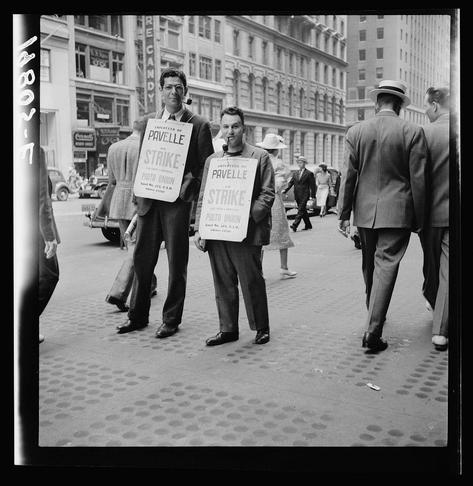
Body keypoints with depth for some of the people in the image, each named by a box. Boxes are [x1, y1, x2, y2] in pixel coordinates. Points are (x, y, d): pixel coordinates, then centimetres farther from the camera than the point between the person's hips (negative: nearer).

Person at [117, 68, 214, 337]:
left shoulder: (199, 125, 0)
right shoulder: (149, 120, 13)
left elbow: (206, 165, 0)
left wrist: (189, 186, -13)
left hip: (177, 201, -4)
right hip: (149, 199, 4)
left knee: (177, 262, 3)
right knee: (142, 258, 9)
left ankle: (171, 320, 16)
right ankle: (138, 316, 23)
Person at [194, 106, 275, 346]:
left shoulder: (260, 157, 4)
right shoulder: (212, 160, 16)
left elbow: (267, 194, -2)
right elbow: (203, 198, 15)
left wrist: (249, 215, -17)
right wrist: (199, 228, 5)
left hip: (246, 233, -4)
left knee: (252, 281, 3)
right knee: (223, 283, 9)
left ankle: (261, 328, 18)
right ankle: (228, 329, 20)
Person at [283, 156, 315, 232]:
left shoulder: (309, 173, -2)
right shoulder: (296, 173, 15)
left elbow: (312, 185, -4)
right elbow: (291, 182, 9)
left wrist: (312, 196, -10)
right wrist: (285, 190, -6)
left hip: (304, 195, -6)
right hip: (297, 196, 6)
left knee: (300, 210, -13)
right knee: (303, 210, 12)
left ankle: (295, 225, -21)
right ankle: (308, 225, 22)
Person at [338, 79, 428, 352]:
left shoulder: (356, 132, 1)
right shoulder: (413, 132, -5)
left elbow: (349, 176, 0)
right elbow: (418, 179, -6)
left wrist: (344, 214, 5)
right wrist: (418, 219, 2)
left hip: (365, 211, 3)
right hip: (397, 213, -3)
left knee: (370, 266, 19)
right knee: (386, 267, -2)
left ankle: (375, 314, 38)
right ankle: (373, 332, -6)